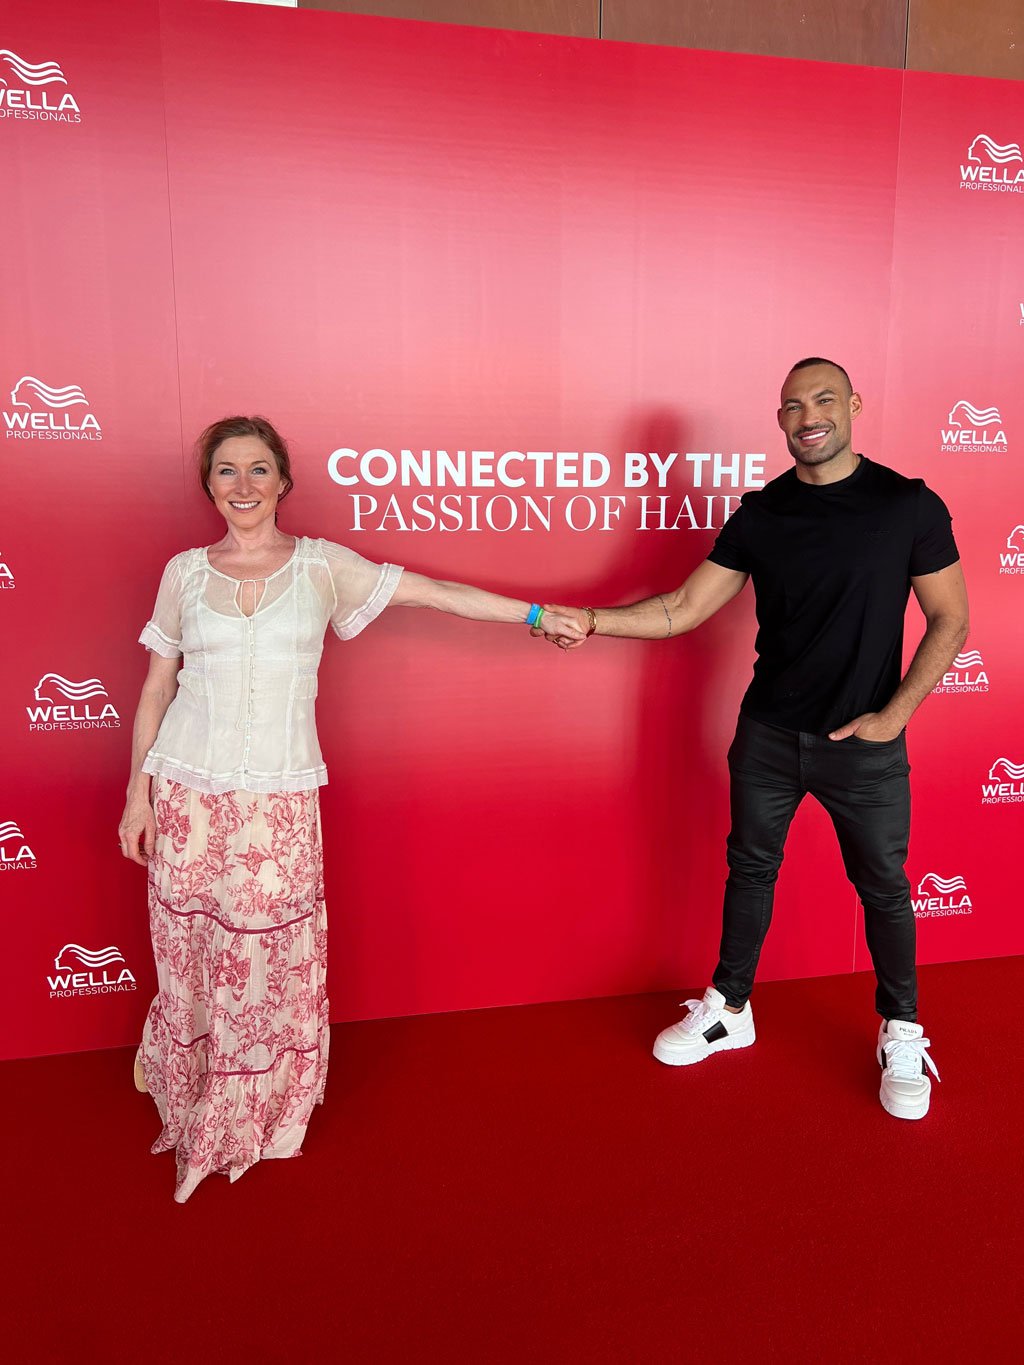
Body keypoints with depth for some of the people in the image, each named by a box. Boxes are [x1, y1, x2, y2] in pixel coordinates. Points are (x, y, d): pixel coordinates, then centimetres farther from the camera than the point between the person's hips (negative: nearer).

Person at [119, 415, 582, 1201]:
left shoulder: (321, 567, 0)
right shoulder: (185, 572, 4)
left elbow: (438, 594, 1)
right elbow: (156, 689, 9)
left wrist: (535, 615, 1)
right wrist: (138, 790, 7)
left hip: (280, 797, -1)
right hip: (188, 791, 1)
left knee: (272, 959, 4)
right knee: (193, 953, 9)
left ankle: (258, 1114, 30)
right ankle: (195, 1105, 38)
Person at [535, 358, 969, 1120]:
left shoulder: (908, 505, -7)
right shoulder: (761, 514, -1)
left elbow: (949, 620, -3)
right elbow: (682, 611, -2)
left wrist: (894, 713, -11)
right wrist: (590, 620, -14)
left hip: (864, 744, -2)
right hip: (768, 736, 3)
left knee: (882, 885, 11)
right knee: (750, 869, 14)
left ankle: (902, 1032, 35)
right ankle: (729, 1011, 35)